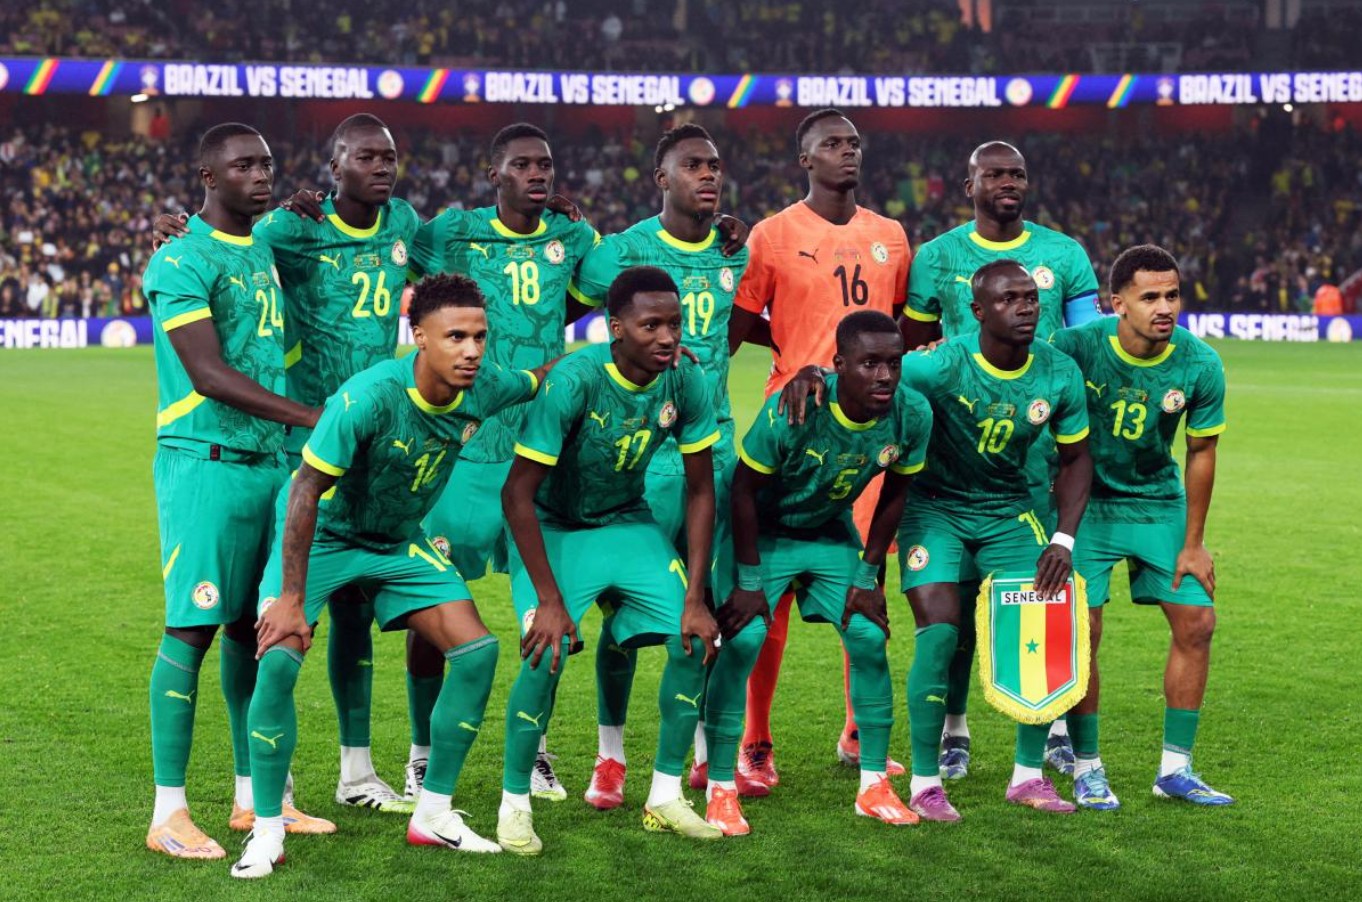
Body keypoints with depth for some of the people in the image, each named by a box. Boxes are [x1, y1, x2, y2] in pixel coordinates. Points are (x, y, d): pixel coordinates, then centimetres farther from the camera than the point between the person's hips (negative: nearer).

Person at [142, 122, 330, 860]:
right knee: (190, 629, -7)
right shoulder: (181, 262, -9)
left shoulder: (264, 252, 15)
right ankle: (168, 813, -3)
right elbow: (208, 373, -17)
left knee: (250, 626, 12)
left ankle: (254, 795, 20)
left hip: (268, 462, 8)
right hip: (204, 463, -7)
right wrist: (311, 416, -20)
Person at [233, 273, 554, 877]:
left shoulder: (484, 389, -15)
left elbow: (540, 380, 8)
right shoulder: (368, 397, -34)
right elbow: (306, 492, -29)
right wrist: (292, 598, -29)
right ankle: (267, 830, -8)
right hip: (321, 535, -5)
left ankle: (432, 815, 9)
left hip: (399, 543, 6)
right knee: (278, 658, -23)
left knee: (477, 651, -5)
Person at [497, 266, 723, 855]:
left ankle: (666, 798, 5)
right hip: (552, 526, -5)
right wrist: (549, 601, -29)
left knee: (695, 638, -10)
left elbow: (700, 490, -6)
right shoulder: (574, 381, -30)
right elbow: (517, 493, -27)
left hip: (628, 523, 5)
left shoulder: (686, 384, -16)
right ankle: (514, 805, -5)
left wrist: (695, 597, -11)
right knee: (548, 653, -24)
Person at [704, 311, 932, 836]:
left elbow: (894, 493, -3)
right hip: (764, 530, -4)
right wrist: (750, 582, -16)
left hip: (832, 532, 4)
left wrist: (867, 577, -1)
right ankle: (721, 790, -5)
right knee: (743, 642, -16)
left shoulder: (912, 415, -21)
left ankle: (874, 786, 8)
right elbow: (745, 488, -20)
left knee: (870, 639, -5)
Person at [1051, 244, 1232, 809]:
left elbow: (1201, 453, -2)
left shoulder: (1201, 365, -14)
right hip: (1086, 501, -3)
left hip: (1159, 502, 3)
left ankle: (1175, 769, 8)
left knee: (1196, 621, -4)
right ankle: (1087, 768, 6)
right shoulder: (1077, 347, -22)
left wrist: (1193, 543, 1)